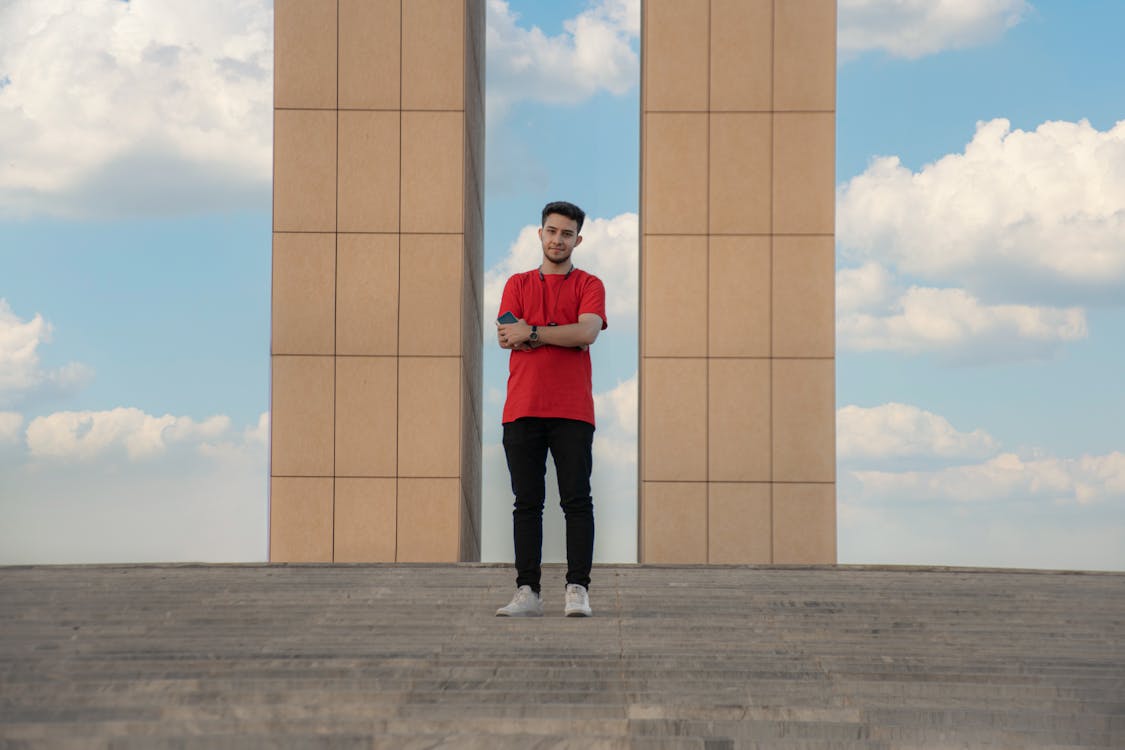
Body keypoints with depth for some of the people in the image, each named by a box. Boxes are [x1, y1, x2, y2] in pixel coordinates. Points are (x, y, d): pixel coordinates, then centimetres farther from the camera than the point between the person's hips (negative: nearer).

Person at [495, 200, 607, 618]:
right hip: (522, 408, 2)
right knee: (527, 502, 2)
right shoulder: (518, 284, 15)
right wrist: (563, 335, -7)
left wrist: (531, 332, -8)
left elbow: (587, 332, -10)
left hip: (572, 411, -2)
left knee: (577, 501, -5)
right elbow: (505, 336, -1)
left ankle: (577, 591, -3)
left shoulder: (589, 285, 9)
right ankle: (527, 593, 3)